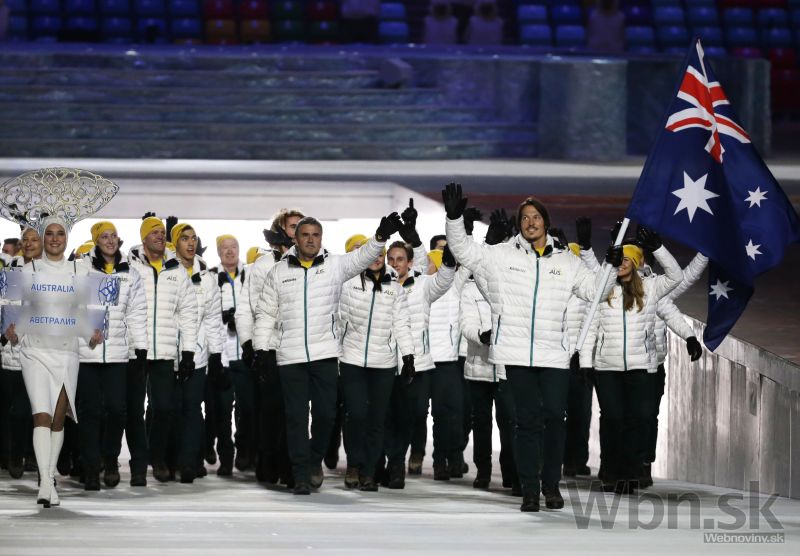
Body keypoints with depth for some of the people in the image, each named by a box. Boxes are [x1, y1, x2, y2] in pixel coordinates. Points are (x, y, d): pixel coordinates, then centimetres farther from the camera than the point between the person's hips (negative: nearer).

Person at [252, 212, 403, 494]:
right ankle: (301, 475, 7)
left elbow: (362, 256, -12)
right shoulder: (279, 271, 5)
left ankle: (315, 459, 27)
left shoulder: (334, 265, 3)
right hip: (289, 356, 0)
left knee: (325, 413, 1)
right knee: (296, 417, 2)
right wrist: (262, 349, 2)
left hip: (324, 354, 0)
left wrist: (382, 235, -31)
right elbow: (265, 313, 9)